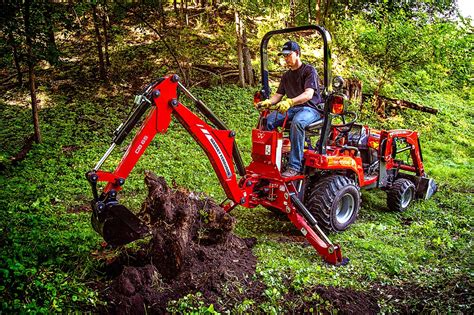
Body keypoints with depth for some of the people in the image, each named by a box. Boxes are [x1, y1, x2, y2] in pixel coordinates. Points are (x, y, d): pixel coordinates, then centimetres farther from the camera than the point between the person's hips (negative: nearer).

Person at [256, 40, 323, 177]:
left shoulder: (309, 70, -5)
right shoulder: (286, 76, 18)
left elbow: (309, 94, -20)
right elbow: (278, 95, 13)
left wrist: (290, 102, -38)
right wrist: (267, 102, -11)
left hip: (311, 108, -7)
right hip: (292, 109, 7)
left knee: (297, 122, -40)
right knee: (268, 120, -16)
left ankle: (294, 166, -39)